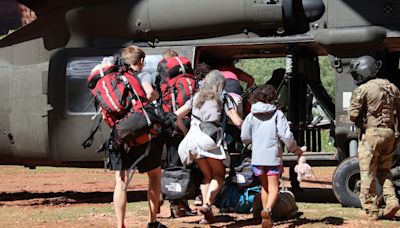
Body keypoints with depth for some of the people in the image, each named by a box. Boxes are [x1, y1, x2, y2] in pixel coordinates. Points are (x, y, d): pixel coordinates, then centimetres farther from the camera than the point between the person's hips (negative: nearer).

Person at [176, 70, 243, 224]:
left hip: (193, 139, 4)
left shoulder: (196, 98, 19)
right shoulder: (223, 99, 7)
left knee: (207, 175, 16)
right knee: (219, 176, 10)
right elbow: (238, 122, 0)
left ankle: (207, 214, 5)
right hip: (210, 141, -4)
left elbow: (177, 116, 15)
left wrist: (186, 132, 24)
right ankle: (207, 204, -16)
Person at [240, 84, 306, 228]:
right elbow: (286, 136, -9)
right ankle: (267, 210, -27)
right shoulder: (277, 114, -3)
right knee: (273, 187, 1)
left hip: (257, 157, 3)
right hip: (273, 156, -3)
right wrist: (295, 150, 7)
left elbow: (245, 138, 6)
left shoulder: (251, 116, 4)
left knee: (264, 186, 19)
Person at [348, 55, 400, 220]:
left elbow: (353, 115, -12)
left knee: (368, 175, 1)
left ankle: (371, 211, 2)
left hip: (371, 134, -6)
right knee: (384, 172, 18)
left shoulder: (362, 90, -10)